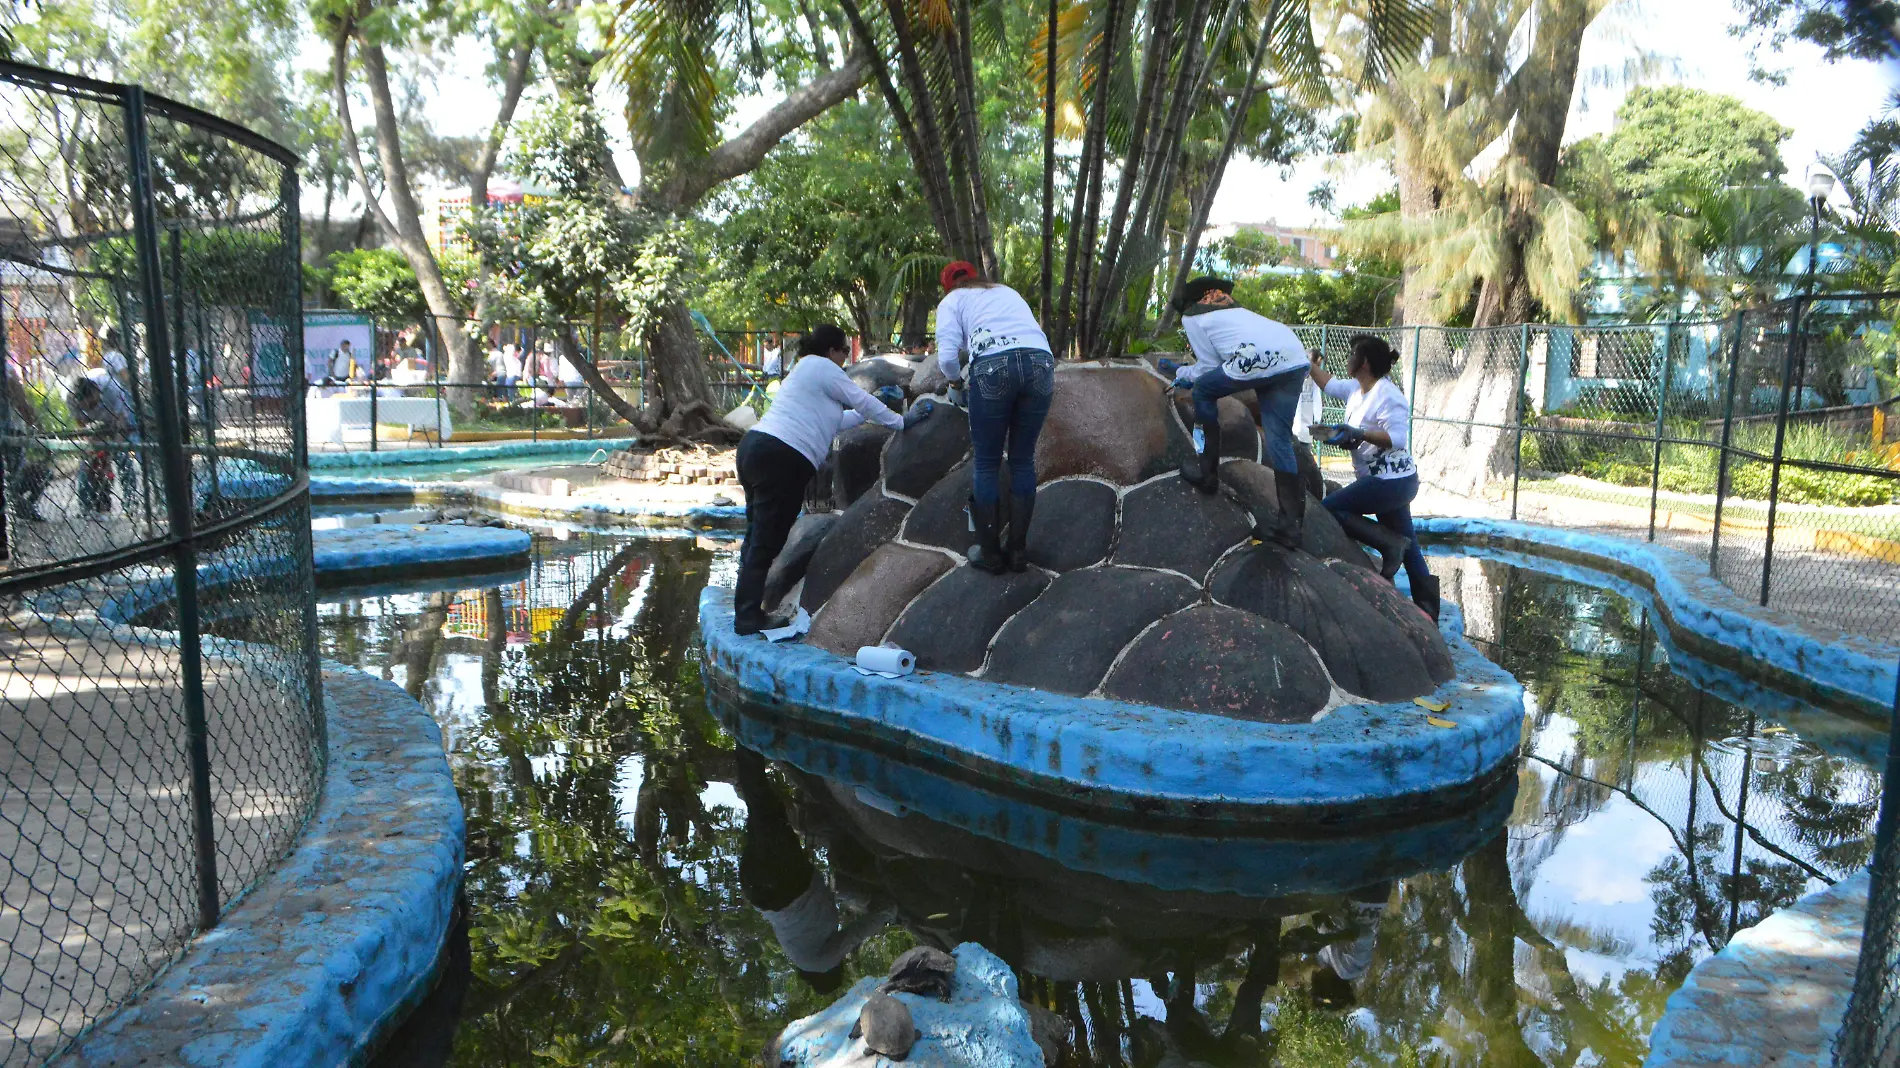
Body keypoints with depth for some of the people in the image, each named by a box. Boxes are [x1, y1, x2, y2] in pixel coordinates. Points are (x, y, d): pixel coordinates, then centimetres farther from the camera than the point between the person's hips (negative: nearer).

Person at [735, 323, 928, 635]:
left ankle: (746, 612, 14)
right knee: (766, 541, -8)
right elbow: (862, 400, 2)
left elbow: (833, 420, 32)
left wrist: (867, 412, 40)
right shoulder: (822, 367, -2)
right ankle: (749, 616, -7)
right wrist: (900, 421, 13)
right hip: (781, 458, -10)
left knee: (758, 537, 12)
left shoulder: (805, 369, 28)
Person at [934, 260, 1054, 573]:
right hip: (1041, 362, 4)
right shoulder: (1008, 292, 34)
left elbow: (947, 355, 3)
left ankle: (990, 555, 16)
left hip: (994, 366, -4)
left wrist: (958, 381, 24)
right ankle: (1017, 552, 20)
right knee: (1023, 461, 15)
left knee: (986, 464, 10)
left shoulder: (951, 300, 19)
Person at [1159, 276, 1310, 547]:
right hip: (1295, 361, 7)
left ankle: (1207, 471, 18)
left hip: (1259, 359, -7)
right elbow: (1220, 360, 42)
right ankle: (1291, 525, 4)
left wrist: (1184, 375, 31)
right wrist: (1180, 370, 49)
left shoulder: (1191, 316, 17)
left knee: (1203, 390, 18)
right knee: (1279, 441, 7)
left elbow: (1209, 367, 14)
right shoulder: (1230, 309, 39)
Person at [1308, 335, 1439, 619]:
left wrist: (1359, 433, -33)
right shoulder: (1356, 389, 7)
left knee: (1329, 508, -10)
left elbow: (1398, 437, -27)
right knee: (1407, 547, 13)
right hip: (1393, 482, 10)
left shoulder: (1387, 394, -19)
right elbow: (1330, 385, 25)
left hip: (1391, 482, -10)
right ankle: (1426, 604, 17)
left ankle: (1389, 543, -10)